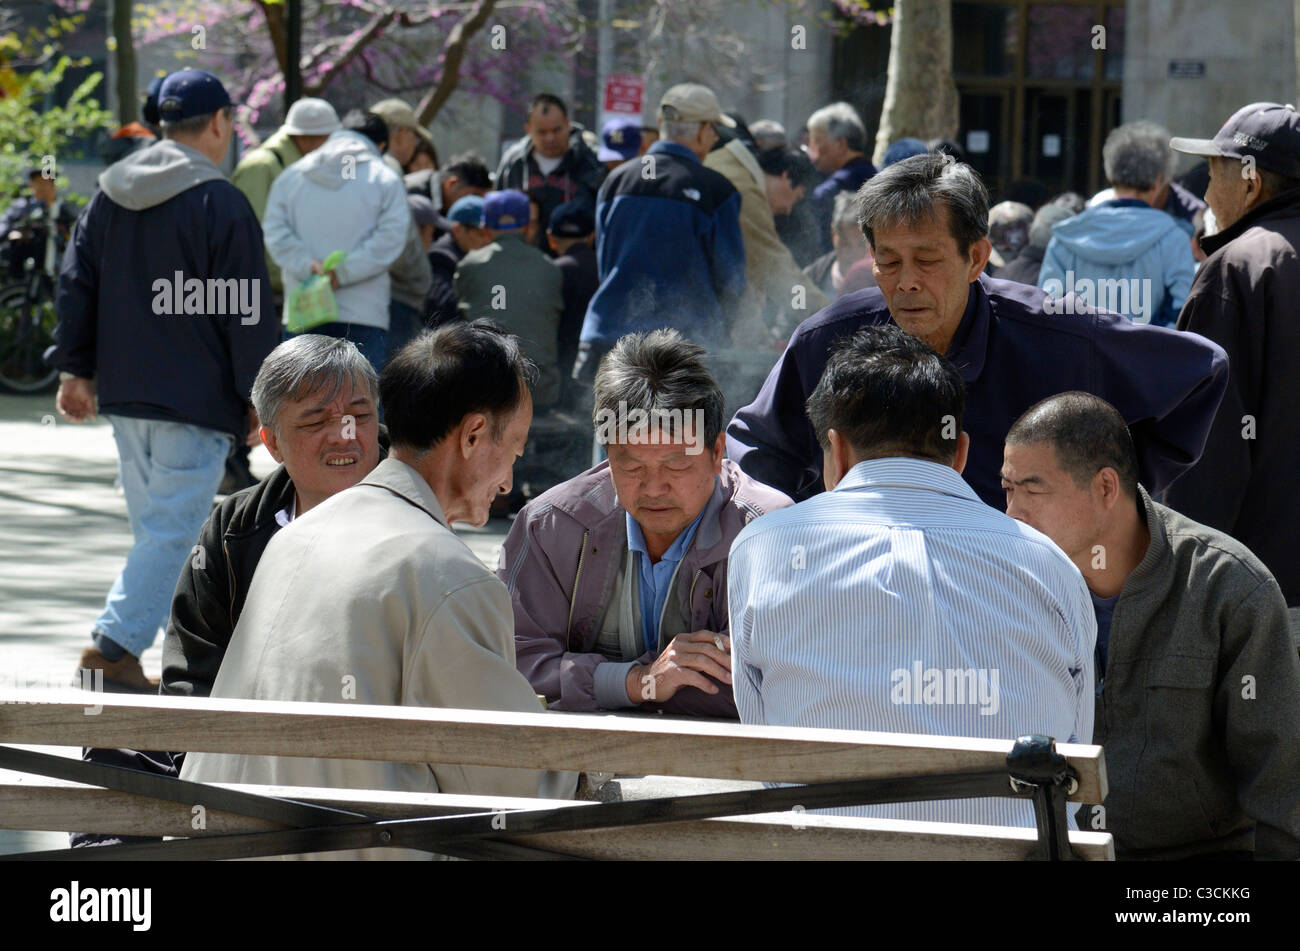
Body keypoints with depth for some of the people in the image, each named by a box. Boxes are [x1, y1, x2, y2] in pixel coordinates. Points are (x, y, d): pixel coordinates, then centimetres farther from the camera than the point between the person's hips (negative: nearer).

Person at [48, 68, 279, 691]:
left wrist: (76, 370, 18)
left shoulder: (111, 194, 11)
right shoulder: (220, 204, -10)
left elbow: (75, 284, 13)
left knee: (155, 527, 16)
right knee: (173, 529, -8)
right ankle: (115, 644, -17)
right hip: (196, 400, -7)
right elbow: (247, 313, -11)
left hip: (125, 394, 7)